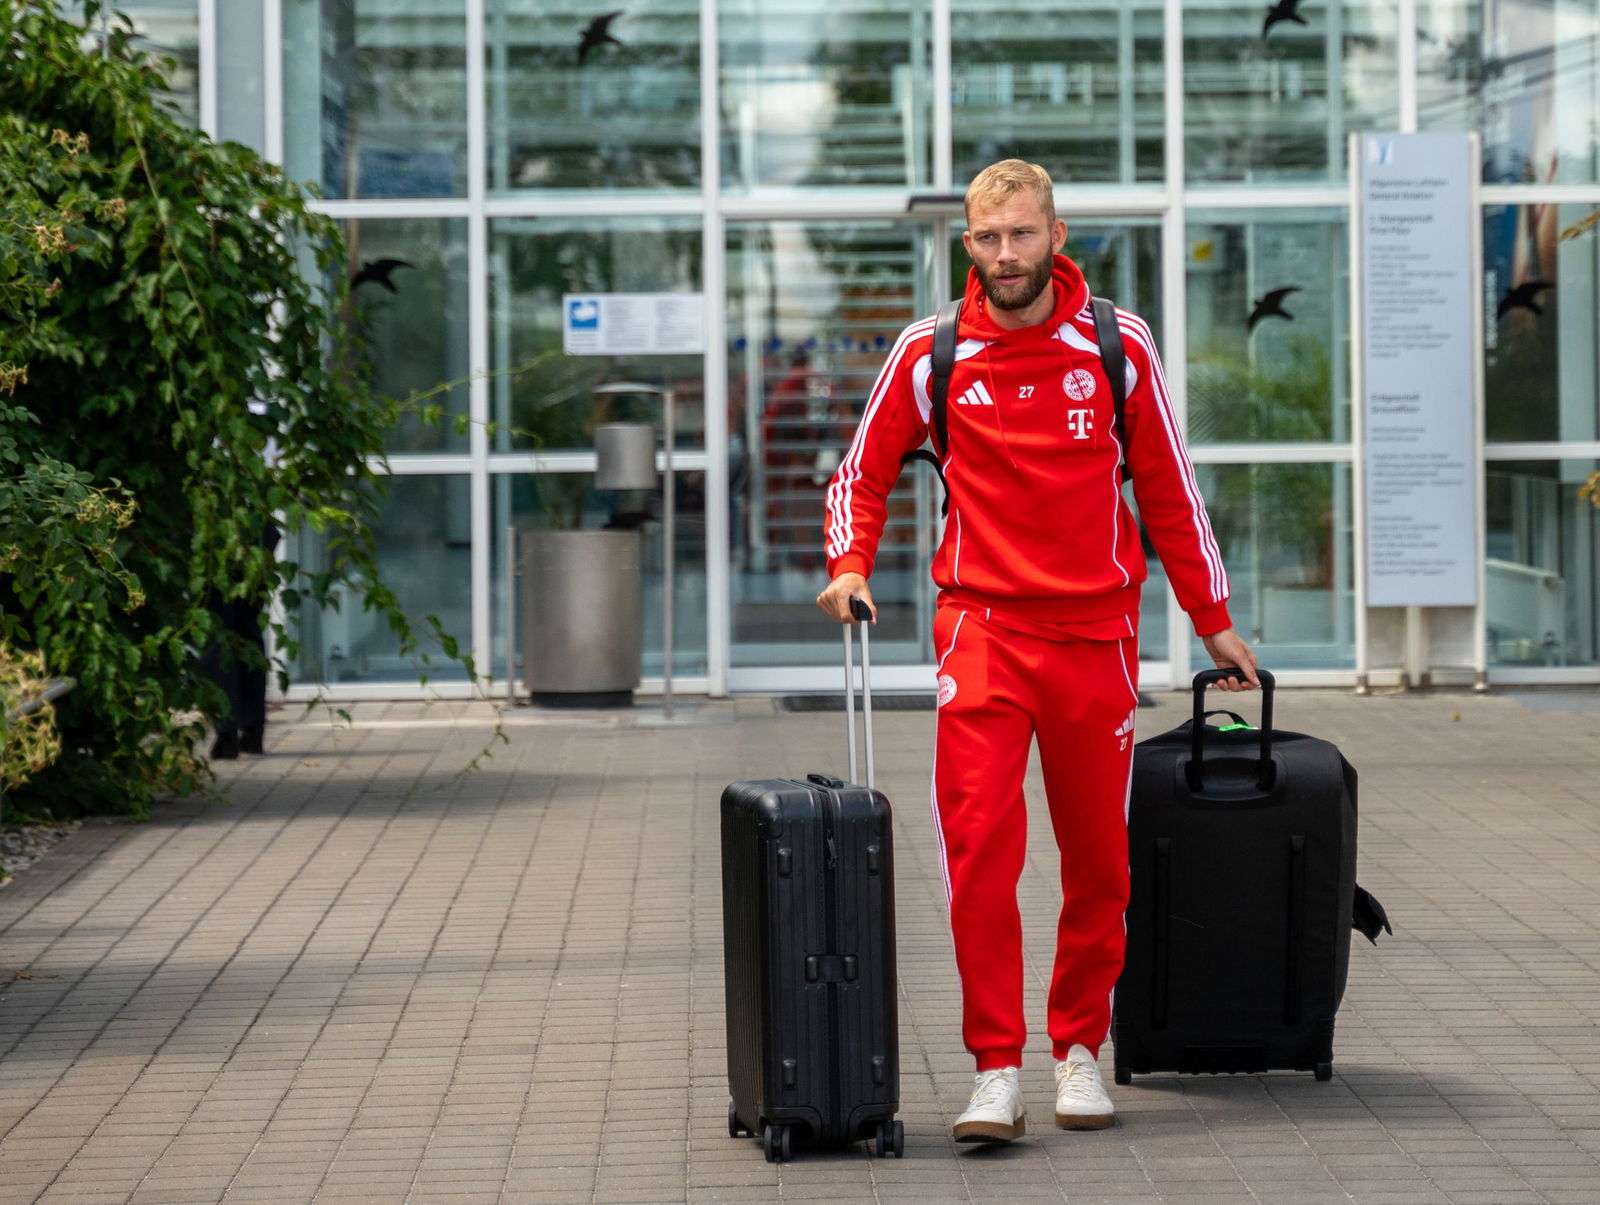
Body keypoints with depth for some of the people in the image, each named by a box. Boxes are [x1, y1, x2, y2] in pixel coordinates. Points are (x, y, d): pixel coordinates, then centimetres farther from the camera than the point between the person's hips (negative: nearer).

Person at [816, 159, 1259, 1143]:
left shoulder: (1118, 347, 1)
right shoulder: (930, 355, 0)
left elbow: (1169, 488, 10)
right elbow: (862, 475, 12)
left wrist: (1213, 619, 13)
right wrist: (850, 564, -6)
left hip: (1098, 630, 1)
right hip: (984, 627, -1)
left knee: (1099, 859, 8)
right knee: (979, 847, -13)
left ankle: (1080, 1051, 25)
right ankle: (996, 1073, -9)